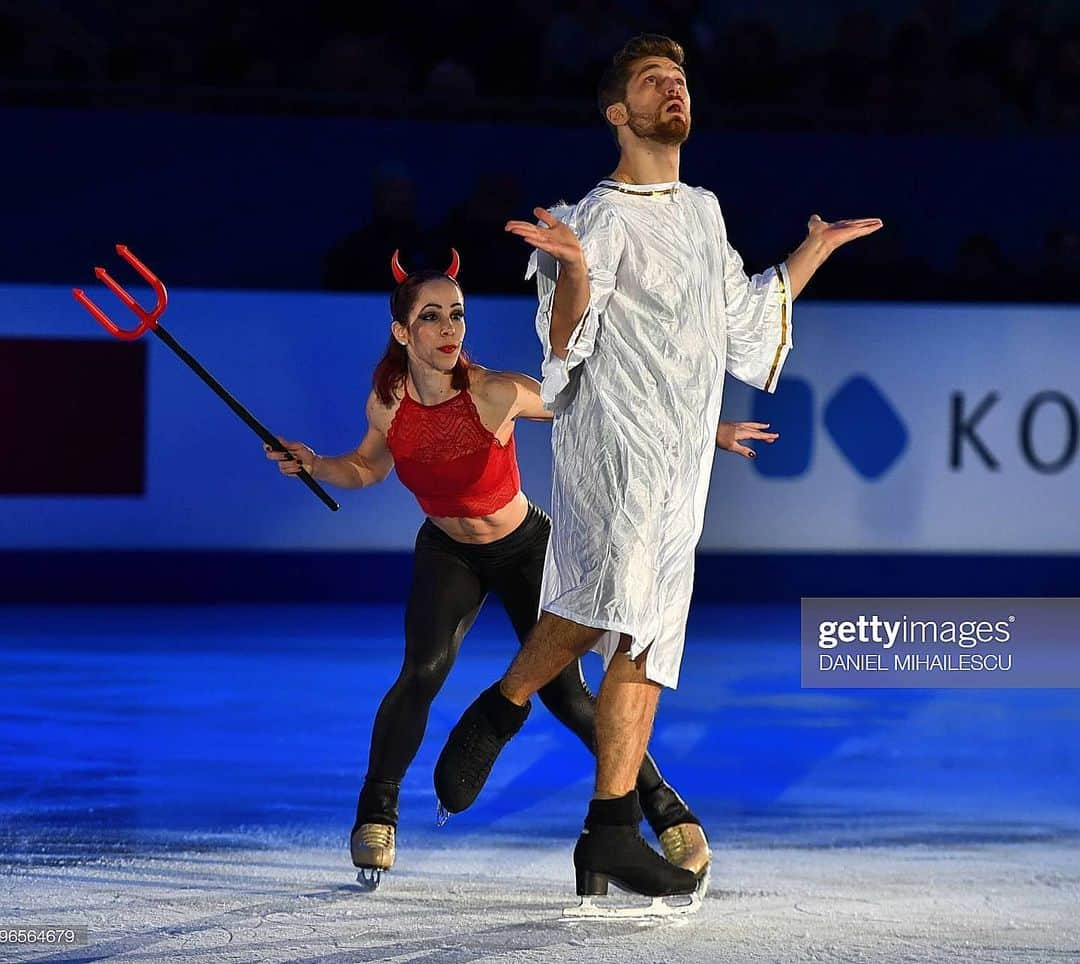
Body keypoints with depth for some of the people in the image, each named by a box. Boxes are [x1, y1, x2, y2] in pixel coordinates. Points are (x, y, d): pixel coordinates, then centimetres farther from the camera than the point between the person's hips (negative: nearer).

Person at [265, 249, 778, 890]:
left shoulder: (495, 393, -27)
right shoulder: (388, 401, -16)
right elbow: (368, 468, 6)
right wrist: (314, 465, -15)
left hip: (526, 550, -2)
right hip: (447, 555, 2)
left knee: (563, 692, -8)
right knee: (423, 671, -22)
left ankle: (667, 810, 8)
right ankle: (375, 815, -4)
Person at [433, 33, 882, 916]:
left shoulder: (704, 212, 21)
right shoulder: (605, 216, -3)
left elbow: (747, 322, 31)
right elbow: (566, 343, -11)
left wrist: (818, 250, 29)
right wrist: (572, 269, -30)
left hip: (683, 454, 7)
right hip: (613, 431, -7)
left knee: (645, 631, 0)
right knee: (612, 585, -29)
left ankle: (611, 837, -4)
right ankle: (500, 712, -8)